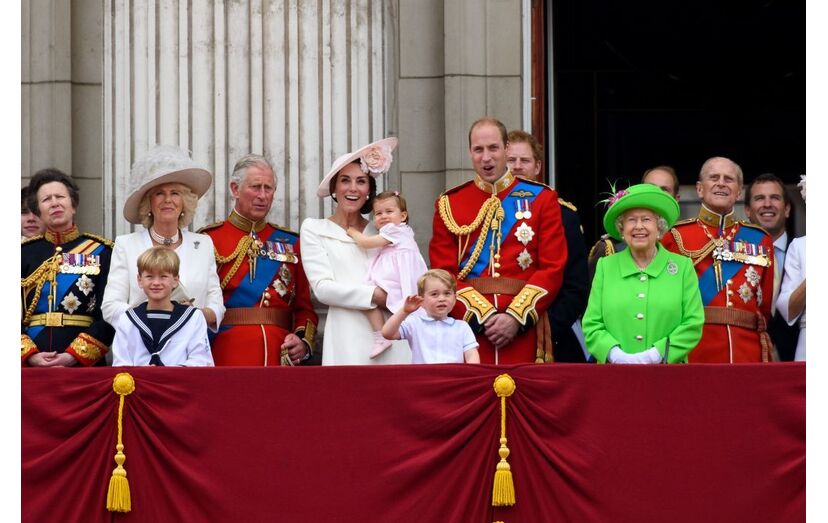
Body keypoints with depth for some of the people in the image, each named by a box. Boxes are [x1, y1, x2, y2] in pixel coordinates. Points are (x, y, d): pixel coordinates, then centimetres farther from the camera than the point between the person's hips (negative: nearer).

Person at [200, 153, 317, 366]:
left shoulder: (290, 243, 14)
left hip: (281, 356, 3)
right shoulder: (210, 239, 3)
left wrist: (303, 343, -5)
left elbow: (304, 307, 13)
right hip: (227, 357, -3)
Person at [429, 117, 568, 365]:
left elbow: (553, 269, 0)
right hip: (468, 325, 0)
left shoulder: (542, 199, 6)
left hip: (524, 332, 0)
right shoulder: (449, 204, 8)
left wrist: (516, 317, -11)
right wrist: (483, 317, -11)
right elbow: (443, 274, 2)